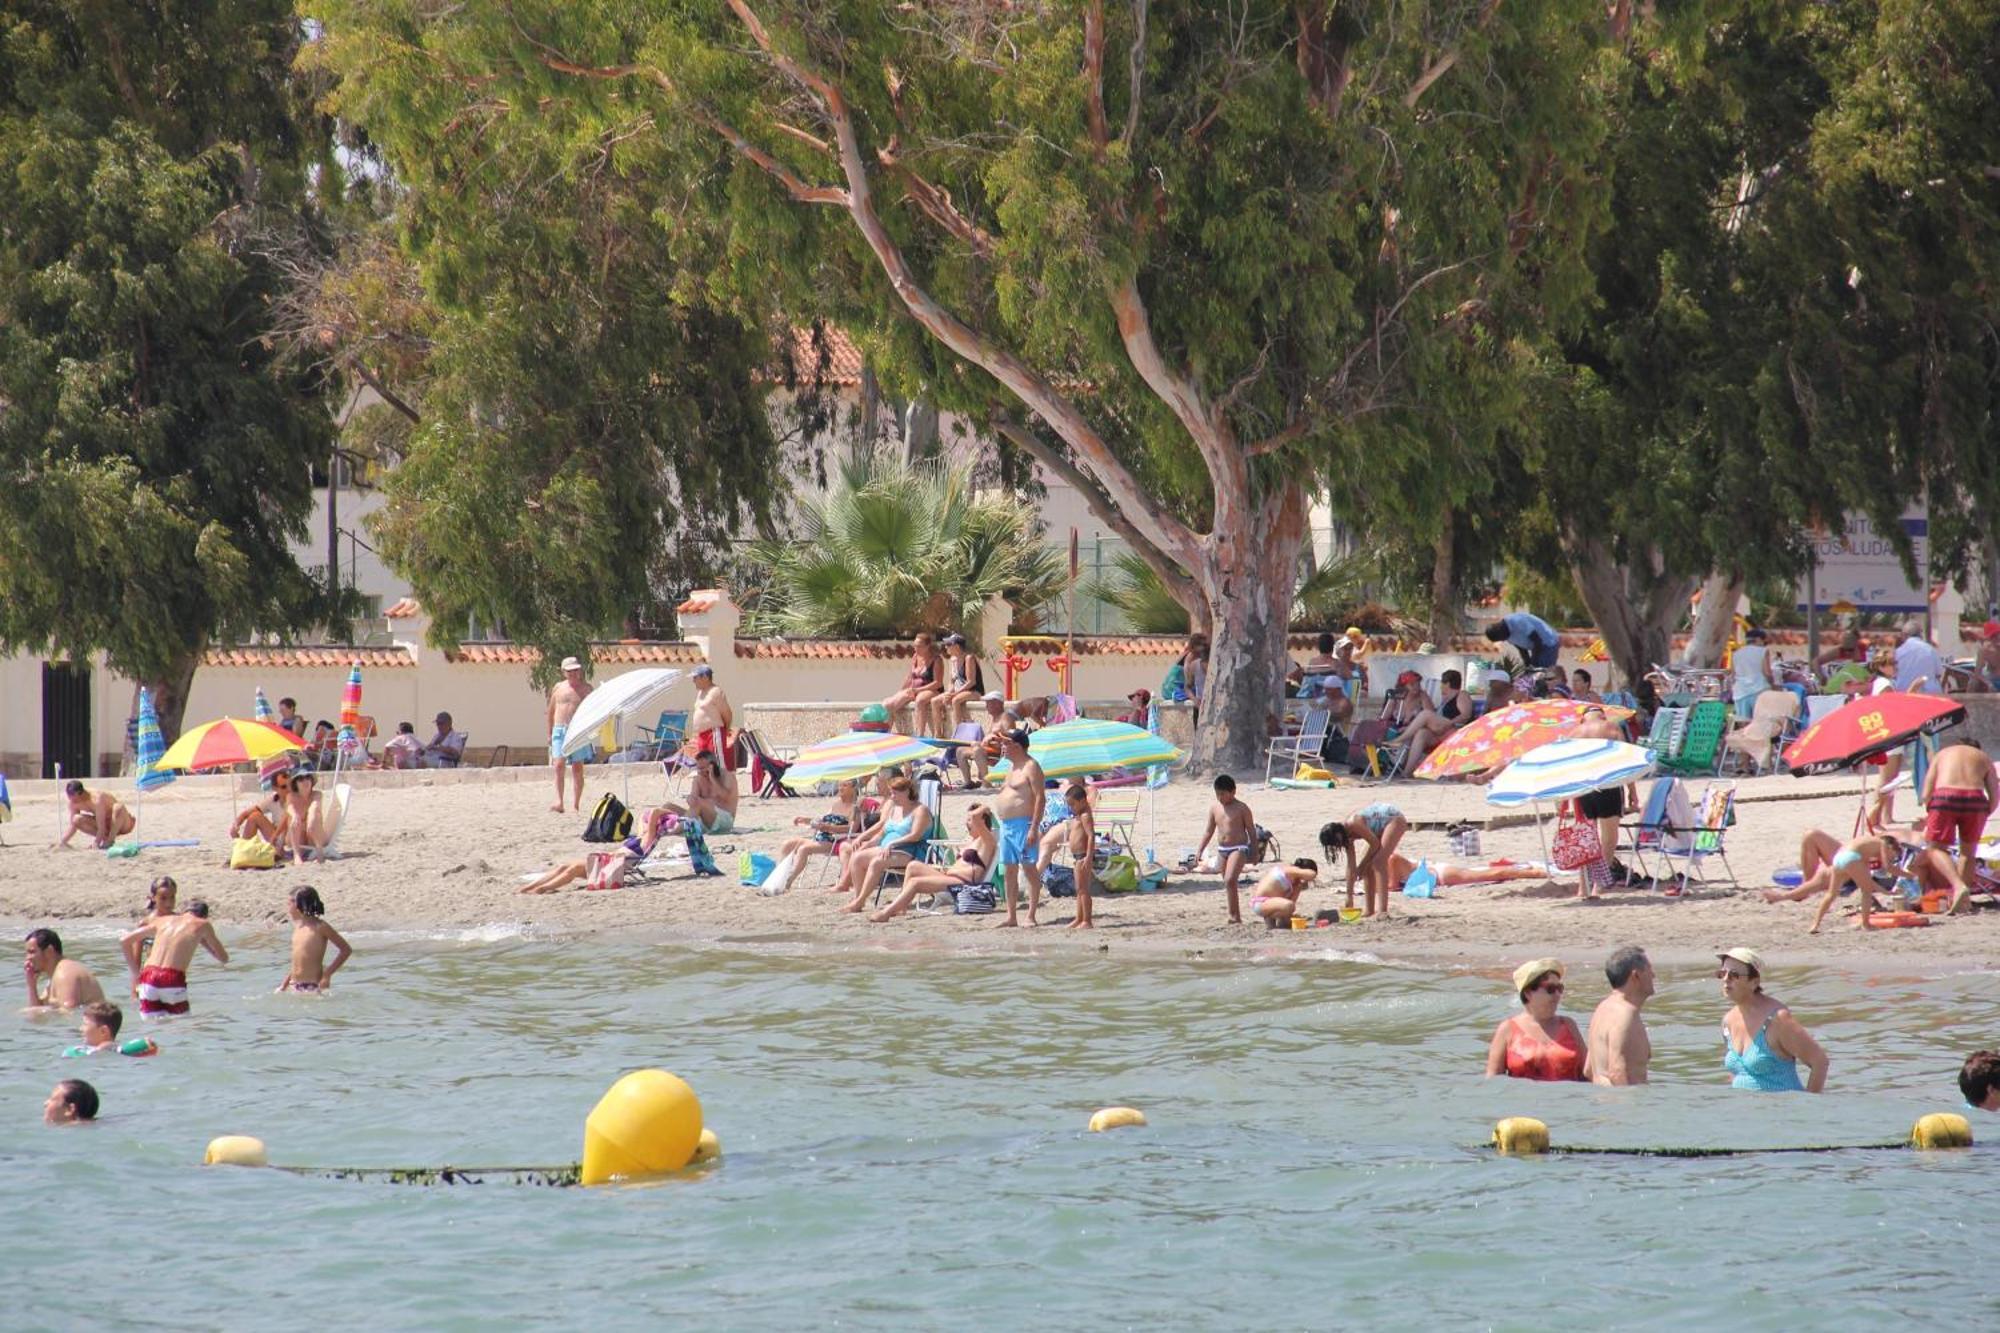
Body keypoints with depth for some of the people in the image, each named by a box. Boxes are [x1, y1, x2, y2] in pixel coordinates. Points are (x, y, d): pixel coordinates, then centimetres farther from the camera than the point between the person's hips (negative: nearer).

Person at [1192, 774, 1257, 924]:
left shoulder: (1241, 809, -7)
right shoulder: (1214, 808, 8)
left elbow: (1251, 831, -3)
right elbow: (1209, 831, 14)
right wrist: (1200, 850, 8)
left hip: (1238, 849, -7)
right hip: (1222, 850, 7)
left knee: (1230, 880, -22)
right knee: (1228, 883, 11)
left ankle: (1234, 916, -18)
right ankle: (1236, 916, 22)